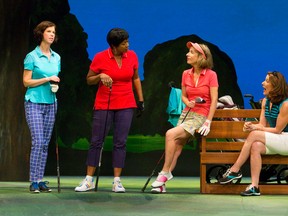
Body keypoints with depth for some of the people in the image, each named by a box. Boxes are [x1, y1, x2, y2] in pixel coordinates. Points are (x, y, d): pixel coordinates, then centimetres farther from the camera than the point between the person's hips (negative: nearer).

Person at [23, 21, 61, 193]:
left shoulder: (56, 57, 12)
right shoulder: (32, 57, -5)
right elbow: (26, 82, -6)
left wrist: (56, 85, 2)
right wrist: (47, 79, -14)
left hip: (51, 103, 6)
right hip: (34, 103, -6)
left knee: (46, 142, 4)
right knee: (38, 141, -12)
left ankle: (41, 180, 8)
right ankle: (34, 181, -8)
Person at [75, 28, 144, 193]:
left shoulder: (132, 56, 1)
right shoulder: (100, 58, -7)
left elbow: (136, 78, 14)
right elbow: (89, 80, 2)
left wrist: (141, 100, 11)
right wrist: (100, 76, -18)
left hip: (126, 106, 2)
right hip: (104, 105, -2)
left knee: (121, 142, 0)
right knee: (96, 142, 0)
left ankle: (117, 181, 4)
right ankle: (89, 180, 8)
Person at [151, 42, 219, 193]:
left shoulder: (211, 75, -6)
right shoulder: (186, 74, 10)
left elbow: (214, 100, -8)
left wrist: (208, 122, -14)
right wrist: (188, 103, -6)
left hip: (201, 116, -5)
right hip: (186, 113, 5)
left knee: (171, 134, -24)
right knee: (176, 147, -9)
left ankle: (164, 173, -16)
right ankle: (162, 183, -11)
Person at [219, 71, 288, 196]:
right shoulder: (266, 101, 9)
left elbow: (277, 130, -15)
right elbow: (263, 125, 4)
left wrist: (256, 128, -17)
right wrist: (251, 126, -18)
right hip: (273, 142, 7)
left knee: (254, 135, -24)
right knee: (256, 146, -26)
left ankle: (235, 170, -16)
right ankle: (254, 187, -31)